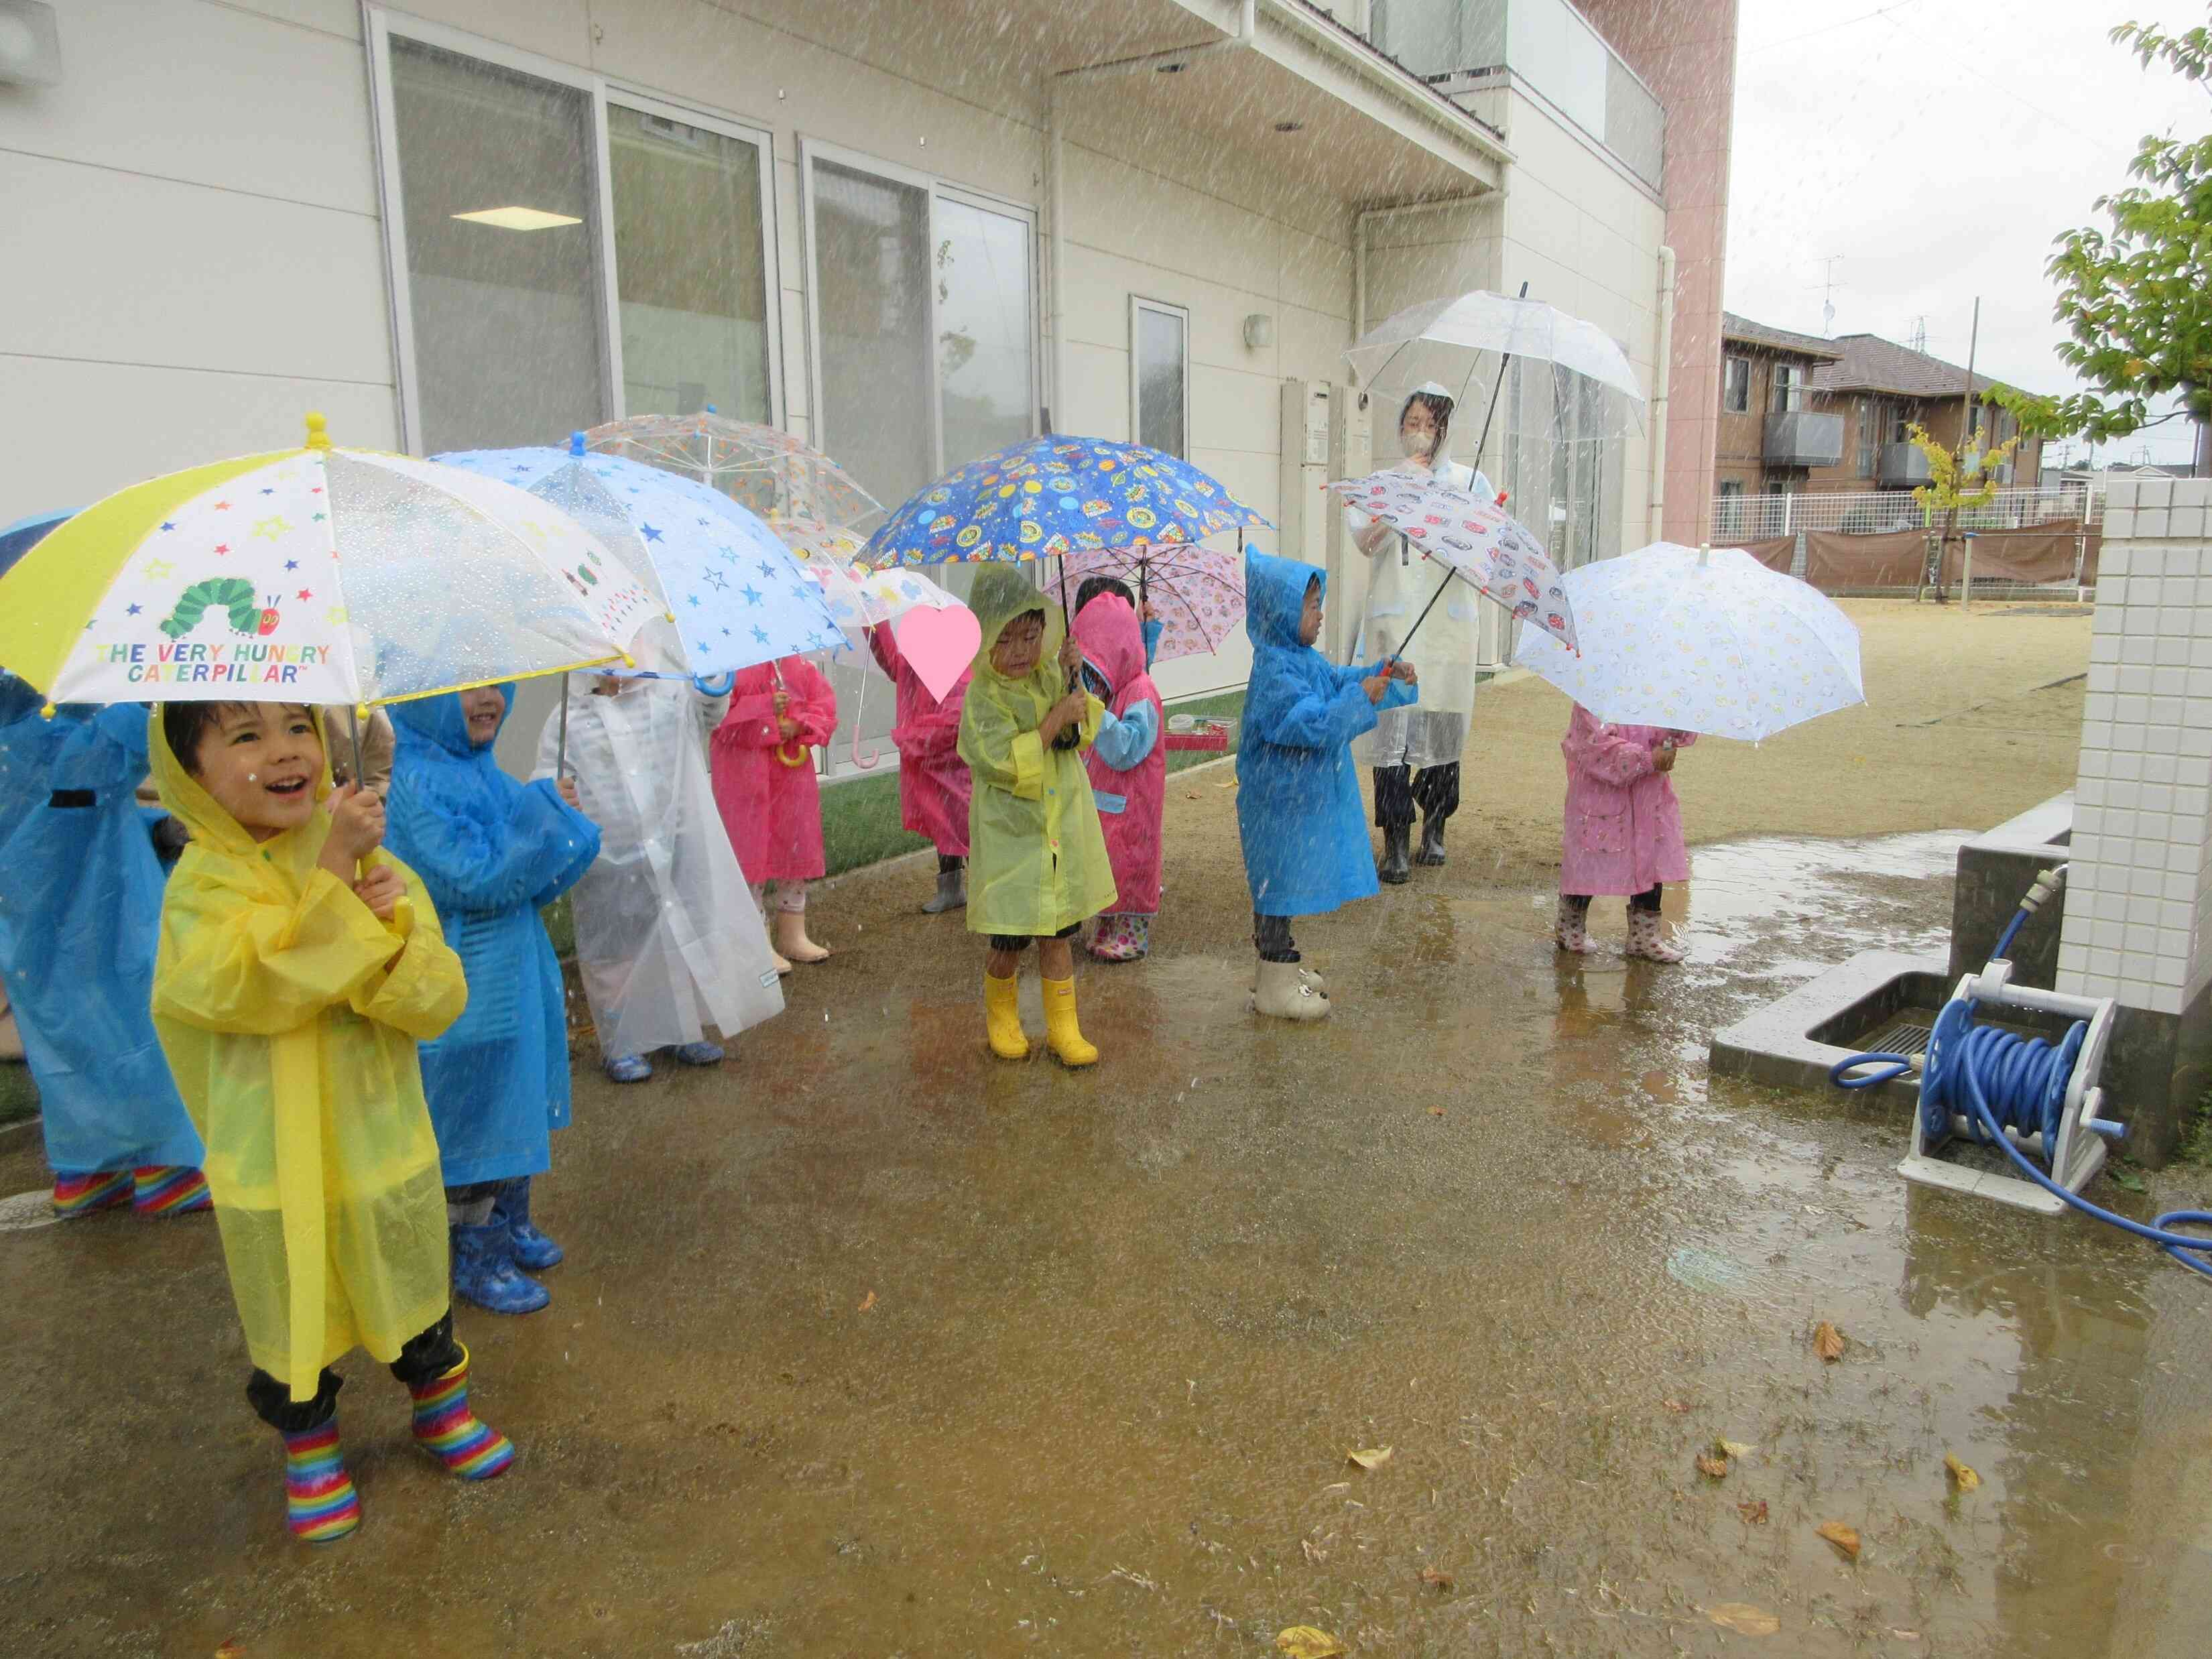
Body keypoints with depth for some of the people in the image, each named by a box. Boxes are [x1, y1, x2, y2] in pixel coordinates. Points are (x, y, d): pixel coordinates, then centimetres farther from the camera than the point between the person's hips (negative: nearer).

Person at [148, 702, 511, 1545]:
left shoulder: (378, 865, -4)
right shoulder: (203, 882, -14)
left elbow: (441, 1002, -10)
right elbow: (252, 987, -31)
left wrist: (397, 923, -28)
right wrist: (333, 873, -32)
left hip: (385, 1139, 3)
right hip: (273, 1164, -3)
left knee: (415, 1295, 21)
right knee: (290, 1318, 16)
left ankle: (440, 1402, 46)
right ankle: (308, 1443, 42)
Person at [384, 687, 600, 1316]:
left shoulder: (484, 772, 6)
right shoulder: (419, 782, -20)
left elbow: (536, 878, 12)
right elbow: (475, 877, -27)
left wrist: (557, 816, -7)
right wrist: (544, 811, -21)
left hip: (517, 979, 9)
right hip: (465, 996, -9)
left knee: (516, 1110, 22)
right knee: (473, 1124, 6)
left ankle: (510, 1227, 40)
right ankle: (474, 1259, 24)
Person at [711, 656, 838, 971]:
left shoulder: (798, 665, 8)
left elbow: (825, 705, 6)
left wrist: (799, 725, -13)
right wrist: (766, 707, -22)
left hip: (793, 771, 6)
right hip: (746, 777, -6)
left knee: (796, 849, 13)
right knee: (750, 853, -2)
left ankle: (793, 936, 28)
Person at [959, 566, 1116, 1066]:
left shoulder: (1050, 673, 1)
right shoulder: (984, 697, -16)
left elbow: (1079, 738, 5)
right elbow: (1008, 764, -23)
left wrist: (1072, 681, -9)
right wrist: (1057, 716, -24)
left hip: (1062, 828, 5)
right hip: (1010, 834, -4)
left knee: (1058, 930, 12)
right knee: (1010, 940, 5)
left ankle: (1063, 1028, 23)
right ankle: (1000, 1015, 31)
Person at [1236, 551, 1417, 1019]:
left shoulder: (1304, 658, 9)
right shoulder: (1275, 670, -22)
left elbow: (1339, 679, 21)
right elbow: (1316, 725, -28)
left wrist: (1389, 673, 7)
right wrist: (1361, 697, -23)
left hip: (1305, 796, 10)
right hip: (1284, 800, -10)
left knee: (1285, 883, 19)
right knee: (1283, 881, -1)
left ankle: (1280, 967, 32)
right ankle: (1274, 985, 9)